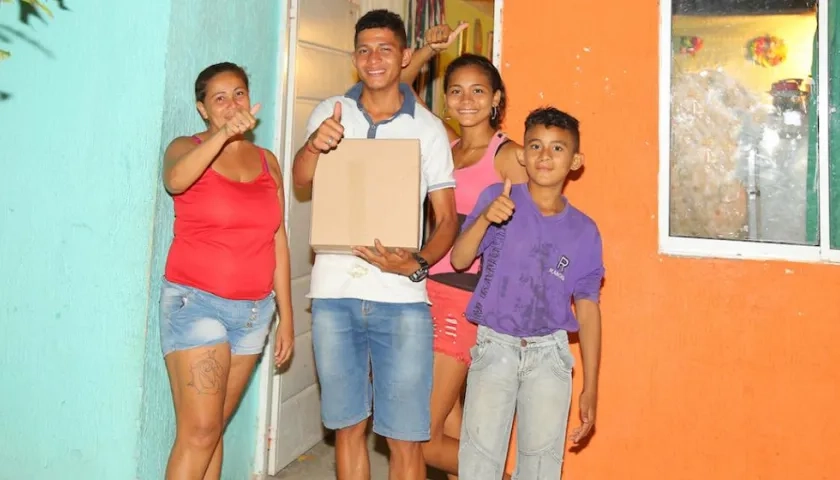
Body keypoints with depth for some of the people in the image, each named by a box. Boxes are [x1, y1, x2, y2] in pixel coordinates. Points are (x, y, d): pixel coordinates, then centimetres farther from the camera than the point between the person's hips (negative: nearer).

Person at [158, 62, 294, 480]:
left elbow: (278, 240, 10)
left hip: (254, 309, 4)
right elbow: (174, 180, -26)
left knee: (214, 431, 11)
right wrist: (223, 135, -38)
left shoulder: (267, 161, 11)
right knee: (199, 432, -8)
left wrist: (286, 315, 9)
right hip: (197, 303, -4)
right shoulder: (186, 148, 0)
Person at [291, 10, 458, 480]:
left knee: (406, 439, -1)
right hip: (334, 293, 2)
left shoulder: (429, 128, 3)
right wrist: (315, 145, -31)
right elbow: (301, 178, -8)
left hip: (402, 298, -1)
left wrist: (416, 264, -17)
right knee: (349, 426, 12)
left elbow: (447, 218, 2)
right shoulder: (331, 112, 8)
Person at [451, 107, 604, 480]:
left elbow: (587, 308, 2)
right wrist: (484, 219, -29)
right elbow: (459, 260, -10)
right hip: (494, 346, -1)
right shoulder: (498, 198, -4)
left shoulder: (584, 231, -1)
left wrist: (590, 388, 2)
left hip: (549, 354, 1)